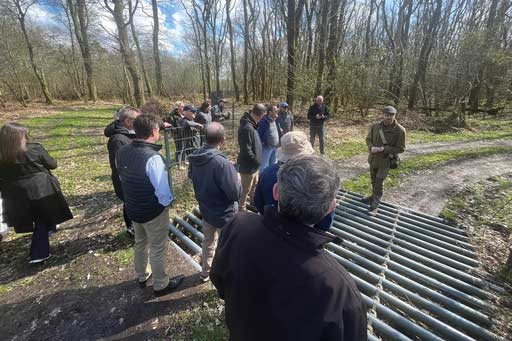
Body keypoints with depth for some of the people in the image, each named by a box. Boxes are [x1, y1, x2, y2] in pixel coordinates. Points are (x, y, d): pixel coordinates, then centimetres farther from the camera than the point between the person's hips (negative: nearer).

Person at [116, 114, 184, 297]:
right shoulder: (152, 157, -30)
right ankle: (160, 285, 34)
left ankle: (142, 276, 50)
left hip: (132, 209, 7)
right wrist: (167, 202, -10)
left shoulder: (121, 151, -6)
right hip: (153, 212, -7)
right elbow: (164, 193, -31)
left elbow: (123, 178, 8)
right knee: (157, 249, 13)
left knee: (140, 243, 28)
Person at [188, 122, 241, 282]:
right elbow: (236, 194, -28)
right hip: (224, 215, -6)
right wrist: (237, 179, -9)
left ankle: (205, 272, 49)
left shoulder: (194, 158, -10)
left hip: (205, 210, 7)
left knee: (208, 241, 28)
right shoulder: (222, 163, -33)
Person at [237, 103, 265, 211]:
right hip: (248, 166, -10)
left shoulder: (250, 124, 4)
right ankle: (241, 210, 24)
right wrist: (257, 162, -17)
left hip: (253, 165, 10)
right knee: (246, 190, 7)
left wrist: (257, 162, 7)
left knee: (254, 187, 27)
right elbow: (246, 151, -29)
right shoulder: (247, 128, -28)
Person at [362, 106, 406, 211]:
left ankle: (377, 200, 18)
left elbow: (400, 148, -12)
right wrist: (371, 147, -16)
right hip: (373, 158, 4)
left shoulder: (400, 130, -16)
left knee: (379, 181, -3)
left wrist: (384, 149, -23)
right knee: (373, 179, 20)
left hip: (386, 160, -4)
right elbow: (368, 139, 6)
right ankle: (374, 196, 41)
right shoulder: (375, 126, -6)